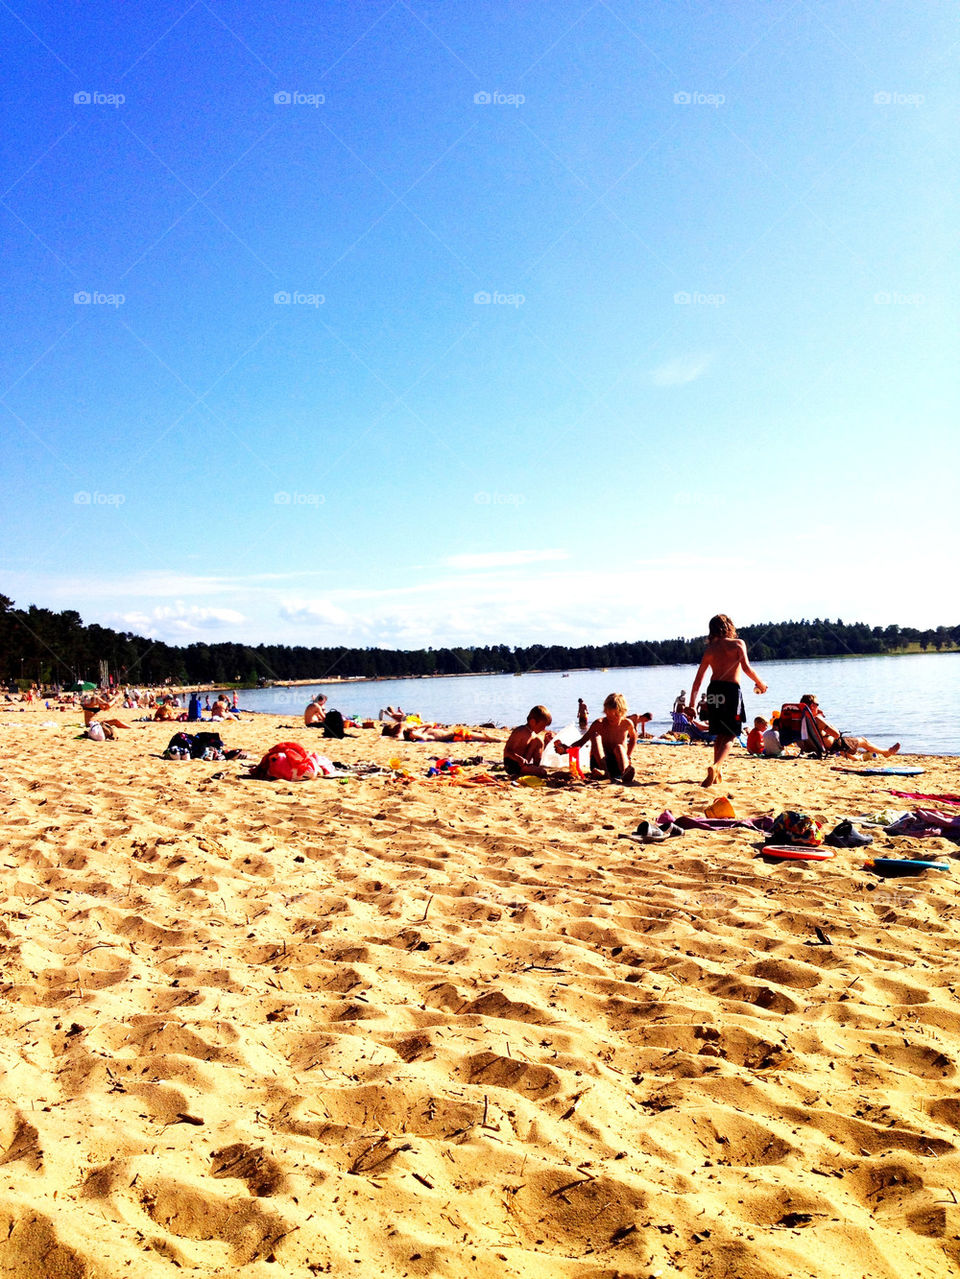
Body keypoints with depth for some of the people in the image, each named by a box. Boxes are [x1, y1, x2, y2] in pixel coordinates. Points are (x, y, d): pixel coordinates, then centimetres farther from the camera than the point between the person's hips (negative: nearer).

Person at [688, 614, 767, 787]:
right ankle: (716, 766, -24)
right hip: (731, 689, -4)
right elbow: (746, 668, -10)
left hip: (713, 690, 4)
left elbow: (699, 677, 12)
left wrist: (692, 702, 16)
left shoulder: (709, 648, 12)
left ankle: (718, 774, 16)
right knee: (730, 735, 0)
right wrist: (760, 683, 7)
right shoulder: (738, 644, 3)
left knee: (719, 735, 18)